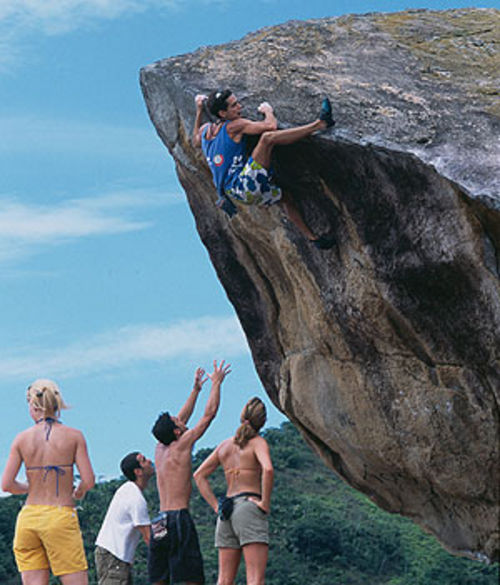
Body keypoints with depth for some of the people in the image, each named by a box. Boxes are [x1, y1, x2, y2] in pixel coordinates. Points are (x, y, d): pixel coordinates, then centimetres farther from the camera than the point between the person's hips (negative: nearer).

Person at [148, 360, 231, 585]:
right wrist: (216, 383, 11)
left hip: (158, 523, 8)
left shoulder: (160, 449, 15)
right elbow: (209, 414, 0)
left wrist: (196, 388, 36)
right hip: (178, 518, -8)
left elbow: (183, 418, 29)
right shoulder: (181, 446, -5)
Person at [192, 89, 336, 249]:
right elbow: (271, 126, -17)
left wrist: (199, 112, 40)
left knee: (285, 197, 27)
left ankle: (313, 238, 32)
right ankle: (319, 124, -30)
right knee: (268, 137, -25)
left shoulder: (205, 130, 13)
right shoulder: (234, 126, -9)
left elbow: (196, 141, 39)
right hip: (243, 185, -10)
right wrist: (268, 110, 4)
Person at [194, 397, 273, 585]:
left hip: (226, 512, 6)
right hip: (250, 506, -6)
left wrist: (216, 506, 12)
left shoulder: (225, 445, 15)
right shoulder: (257, 442, -2)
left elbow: (199, 475, 18)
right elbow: (268, 469, -22)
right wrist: (265, 503, -13)